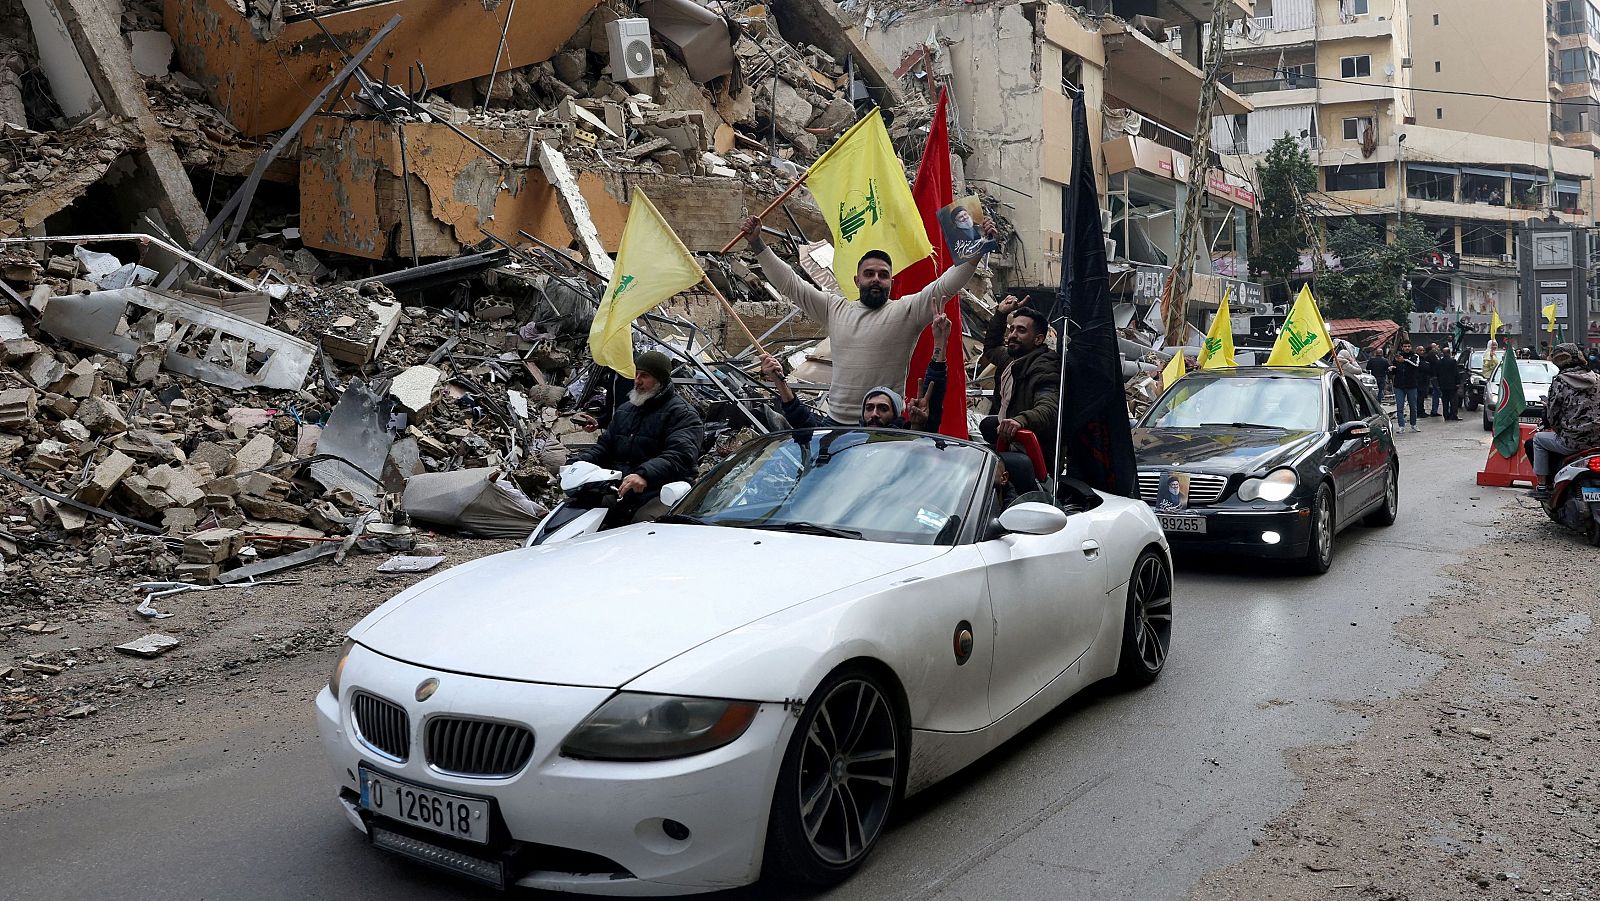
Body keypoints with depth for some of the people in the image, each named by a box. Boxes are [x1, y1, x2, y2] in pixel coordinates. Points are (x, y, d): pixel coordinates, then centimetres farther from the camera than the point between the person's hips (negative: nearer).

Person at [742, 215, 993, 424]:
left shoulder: (906, 311, 1)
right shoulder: (835, 309, 11)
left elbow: (946, 285, -8)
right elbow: (789, 283, 11)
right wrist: (757, 244, 7)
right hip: (836, 422, 3)